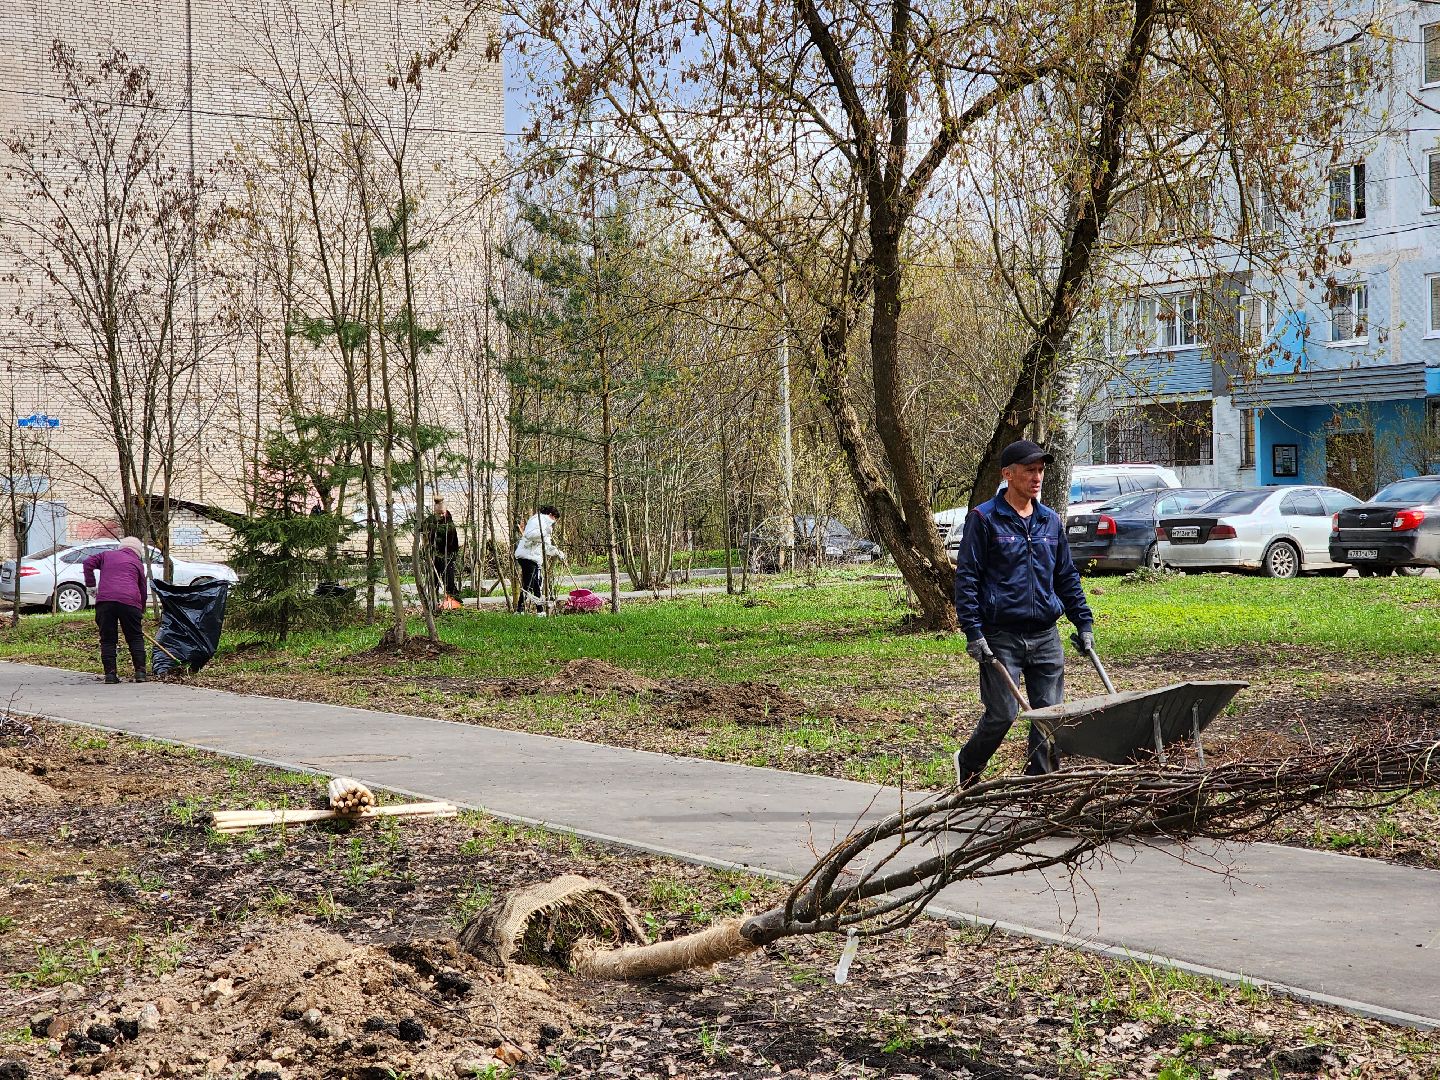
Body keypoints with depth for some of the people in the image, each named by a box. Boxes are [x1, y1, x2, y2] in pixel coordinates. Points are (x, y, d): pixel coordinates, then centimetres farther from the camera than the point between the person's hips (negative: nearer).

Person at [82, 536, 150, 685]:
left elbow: (88, 563, 12)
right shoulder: (137, 563, 20)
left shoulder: (107, 554, 24)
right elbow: (142, 589, 22)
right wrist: (142, 611, 30)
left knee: (107, 639, 7)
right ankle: (140, 671, 3)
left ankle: (110, 673, 1)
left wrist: (90, 585, 16)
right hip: (129, 600, -1)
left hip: (104, 599, 1)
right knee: (135, 638, 9)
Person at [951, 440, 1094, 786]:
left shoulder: (1051, 521, 13)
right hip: (1001, 637, -5)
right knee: (1002, 715, -4)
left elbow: (1067, 576, 20)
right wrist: (973, 632, -12)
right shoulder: (984, 519, -4)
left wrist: (1084, 622, 14)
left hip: (1046, 636, 5)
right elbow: (966, 578, -6)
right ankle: (967, 767, 21)